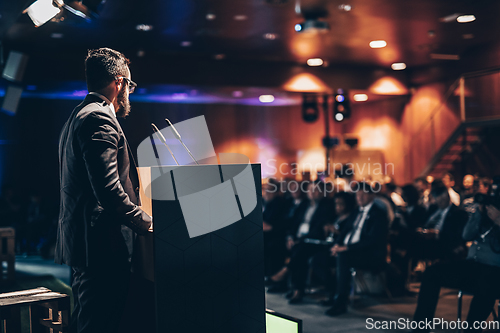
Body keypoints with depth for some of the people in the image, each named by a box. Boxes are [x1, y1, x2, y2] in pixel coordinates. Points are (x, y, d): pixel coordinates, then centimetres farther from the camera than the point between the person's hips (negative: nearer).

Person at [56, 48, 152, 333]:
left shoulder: (77, 117, 20)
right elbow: (108, 189, -24)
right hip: (102, 245, -11)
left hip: (79, 240, 11)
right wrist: (146, 223, -13)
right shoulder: (99, 118, -14)